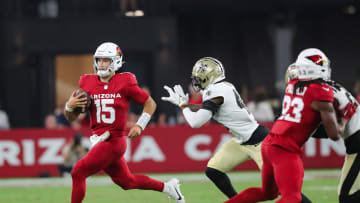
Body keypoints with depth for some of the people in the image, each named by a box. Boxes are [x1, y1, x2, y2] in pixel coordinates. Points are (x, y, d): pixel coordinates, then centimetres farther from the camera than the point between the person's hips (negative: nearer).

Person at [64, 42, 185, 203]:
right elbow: (71, 117, 10)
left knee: (78, 172, -15)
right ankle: (166, 187, 38)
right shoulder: (87, 83, 6)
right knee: (126, 181, 18)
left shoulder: (125, 83, -7)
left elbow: (150, 103, 4)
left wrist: (140, 125, -9)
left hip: (113, 141, -6)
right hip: (98, 140, 6)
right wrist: (69, 106, -12)